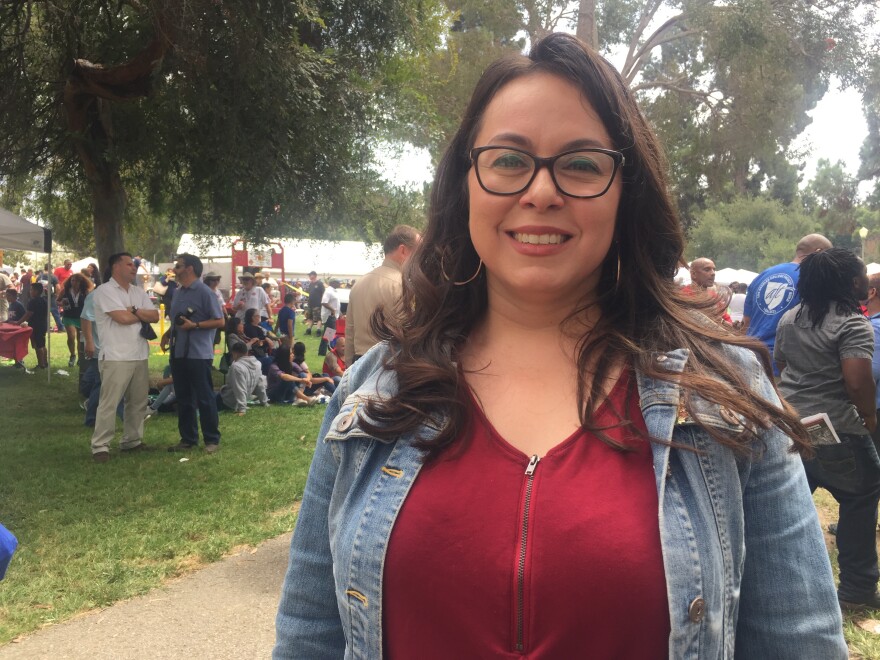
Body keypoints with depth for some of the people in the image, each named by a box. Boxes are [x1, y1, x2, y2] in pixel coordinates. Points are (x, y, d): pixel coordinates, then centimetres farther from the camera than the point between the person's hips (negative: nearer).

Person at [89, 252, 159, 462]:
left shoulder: (138, 292, 15)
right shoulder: (105, 290, -7)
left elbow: (155, 316, 6)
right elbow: (123, 318, -18)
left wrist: (134, 310, -10)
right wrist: (143, 315, 0)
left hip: (139, 355, 7)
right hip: (116, 357, -7)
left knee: (138, 402, 13)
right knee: (109, 403, -4)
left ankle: (132, 441, 24)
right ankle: (100, 446, 1)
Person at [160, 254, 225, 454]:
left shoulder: (204, 292, -10)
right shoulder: (178, 292, 13)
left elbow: (219, 321, -12)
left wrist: (195, 325, -21)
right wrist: (168, 333, 8)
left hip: (199, 354, -8)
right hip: (178, 353, 8)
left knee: (205, 398, 0)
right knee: (183, 399, 13)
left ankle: (212, 440, 10)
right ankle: (188, 439, 22)